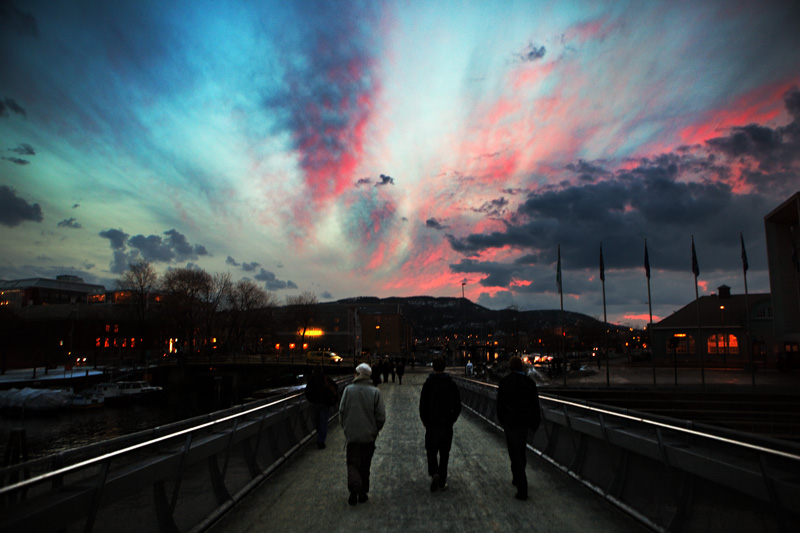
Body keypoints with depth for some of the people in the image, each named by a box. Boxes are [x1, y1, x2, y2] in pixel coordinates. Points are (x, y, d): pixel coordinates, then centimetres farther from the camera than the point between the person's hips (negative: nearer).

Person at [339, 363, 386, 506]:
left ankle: (354, 488, -13)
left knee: (352, 463, 9)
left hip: (352, 435, -1)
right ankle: (363, 493, 19)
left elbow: (341, 411, -1)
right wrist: (375, 430, 11)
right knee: (365, 465, 15)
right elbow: (381, 415, -6)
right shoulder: (375, 391, -8)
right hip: (369, 436, 1)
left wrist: (345, 428, 12)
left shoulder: (348, 389, -6)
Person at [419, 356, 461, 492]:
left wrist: (425, 421, 5)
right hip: (447, 425, 2)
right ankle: (442, 482, 15)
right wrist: (451, 421, 12)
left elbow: (422, 405, -7)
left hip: (432, 425, -2)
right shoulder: (452, 384, -1)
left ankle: (434, 473, -12)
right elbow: (457, 407, 1)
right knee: (444, 453, 12)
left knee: (431, 451, 13)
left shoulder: (428, 384, -8)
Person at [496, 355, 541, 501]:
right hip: (525, 422, 4)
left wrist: (501, 420, 10)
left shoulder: (504, 382, -11)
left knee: (515, 455, 1)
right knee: (522, 452, 23)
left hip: (511, 423, -4)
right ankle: (518, 479, 39)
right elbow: (535, 405, 0)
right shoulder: (530, 382, -2)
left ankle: (522, 490, -2)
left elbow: (500, 403, -5)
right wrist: (535, 423, 8)